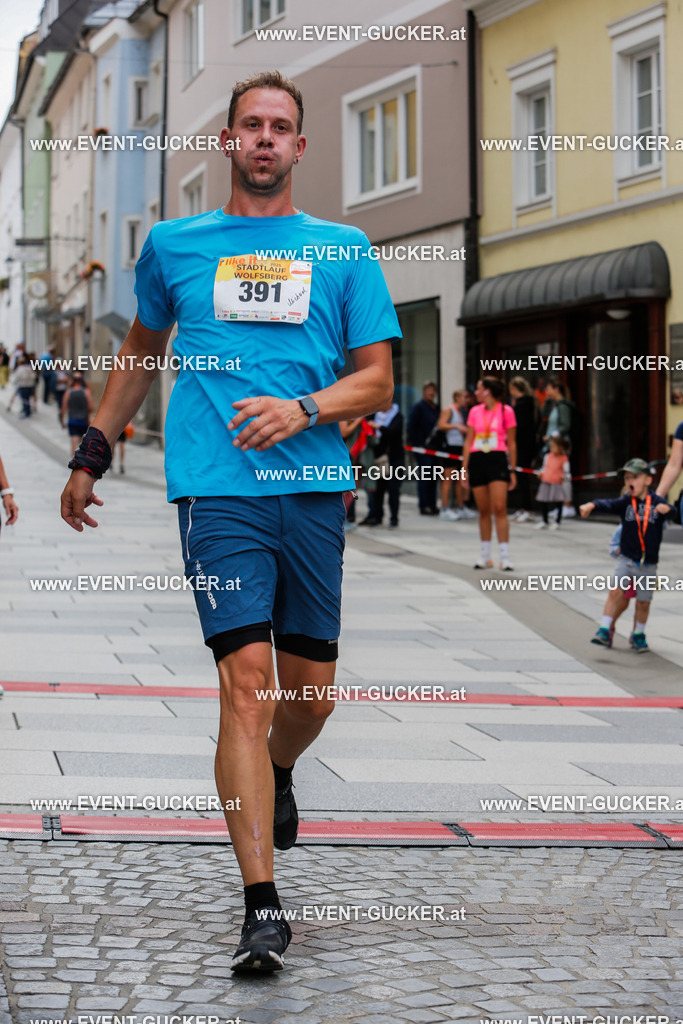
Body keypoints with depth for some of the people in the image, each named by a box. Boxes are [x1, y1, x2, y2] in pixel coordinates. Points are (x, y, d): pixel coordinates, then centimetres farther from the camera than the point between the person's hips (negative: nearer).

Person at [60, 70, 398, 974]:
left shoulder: (342, 249, 10)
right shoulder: (174, 245, 12)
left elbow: (378, 381, 6)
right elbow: (142, 350, 27)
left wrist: (303, 410, -12)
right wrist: (93, 453, 27)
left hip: (312, 490, 2)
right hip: (217, 490, -2)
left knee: (310, 695, 9)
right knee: (245, 683, -13)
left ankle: (276, 774, 45)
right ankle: (262, 904, -13)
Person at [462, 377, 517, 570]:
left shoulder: (505, 411, 0)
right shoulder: (475, 411, 11)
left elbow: (511, 443, 3)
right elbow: (468, 441, 14)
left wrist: (512, 471, 2)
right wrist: (464, 467, 8)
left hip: (498, 460, -4)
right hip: (477, 461, 4)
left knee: (500, 508, -12)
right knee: (484, 511, 7)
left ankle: (505, 556, -11)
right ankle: (485, 556, 15)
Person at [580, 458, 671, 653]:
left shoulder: (656, 501, -4)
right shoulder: (626, 502, -2)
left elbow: (671, 511, -19)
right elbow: (609, 504, -18)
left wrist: (666, 509, -43)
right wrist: (592, 505, -38)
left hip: (648, 563, 0)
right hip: (627, 558, 0)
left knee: (643, 602, 10)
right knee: (615, 592, -15)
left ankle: (638, 635, 31)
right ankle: (605, 631, -9)